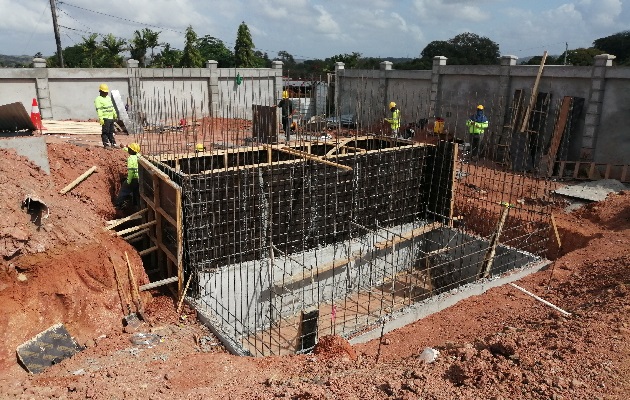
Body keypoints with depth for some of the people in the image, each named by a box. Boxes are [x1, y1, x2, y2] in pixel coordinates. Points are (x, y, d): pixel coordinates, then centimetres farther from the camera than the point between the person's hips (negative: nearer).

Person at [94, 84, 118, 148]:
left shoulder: (108, 97, 19)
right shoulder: (98, 99, -8)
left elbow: (112, 107, 28)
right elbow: (98, 110, -17)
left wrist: (115, 114, 27)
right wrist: (100, 118, -24)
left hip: (111, 118, 8)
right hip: (105, 118, -8)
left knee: (111, 132, 14)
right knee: (105, 132, -7)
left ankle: (113, 143, 21)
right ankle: (106, 144, -5)